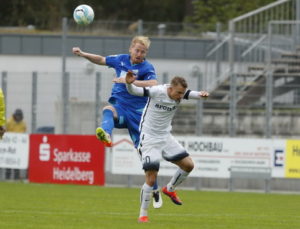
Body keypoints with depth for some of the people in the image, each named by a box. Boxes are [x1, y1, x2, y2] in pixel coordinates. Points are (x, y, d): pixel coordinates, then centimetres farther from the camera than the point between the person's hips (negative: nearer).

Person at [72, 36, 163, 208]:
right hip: (119, 106, 3)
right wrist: (83, 54, 15)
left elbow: (154, 85, -28)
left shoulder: (147, 68, -7)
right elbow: (101, 60, 26)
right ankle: (105, 135, -70)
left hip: (137, 112, -3)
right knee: (108, 111, -34)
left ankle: (155, 191, 14)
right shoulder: (121, 60, 7)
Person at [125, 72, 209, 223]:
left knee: (188, 165, 4)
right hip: (149, 138, -6)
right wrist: (129, 84, -51)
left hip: (165, 137, 6)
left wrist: (201, 95, -43)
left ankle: (170, 189, 30)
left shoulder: (179, 94, -6)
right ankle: (143, 214, 3)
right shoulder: (157, 91, -22)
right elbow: (134, 91, -28)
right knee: (151, 179, -12)